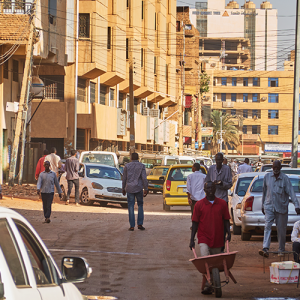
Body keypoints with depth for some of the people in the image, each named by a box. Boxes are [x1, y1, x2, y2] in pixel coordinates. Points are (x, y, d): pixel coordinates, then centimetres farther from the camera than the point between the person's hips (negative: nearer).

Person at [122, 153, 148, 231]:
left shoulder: (127, 166, 2)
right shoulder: (141, 166, -1)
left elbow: (124, 178, 6)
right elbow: (144, 178, -7)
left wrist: (123, 189, 17)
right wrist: (146, 189, -3)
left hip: (130, 189, 1)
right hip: (138, 188, 0)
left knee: (131, 207, 3)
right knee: (140, 205, 14)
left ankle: (132, 226, -1)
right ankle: (140, 224, 8)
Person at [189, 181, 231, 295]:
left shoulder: (222, 204, 5)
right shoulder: (199, 204, 1)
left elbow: (226, 220, 10)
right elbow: (195, 223, 4)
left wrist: (228, 233, -5)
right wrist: (192, 240, 1)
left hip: (217, 239, 2)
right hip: (204, 238, -2)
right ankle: (207, 285, -15)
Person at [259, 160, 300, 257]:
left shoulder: (285, 178, -5)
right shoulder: (267, 177, 4)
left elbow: (291, 192, -12)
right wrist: (263, 205, 18)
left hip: (281, 207, -2)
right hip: (269, 206, 2)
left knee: (281, 229, 5)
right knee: (267, 227, -14)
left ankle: (281, 250, 21)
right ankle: (265, 249, -25)